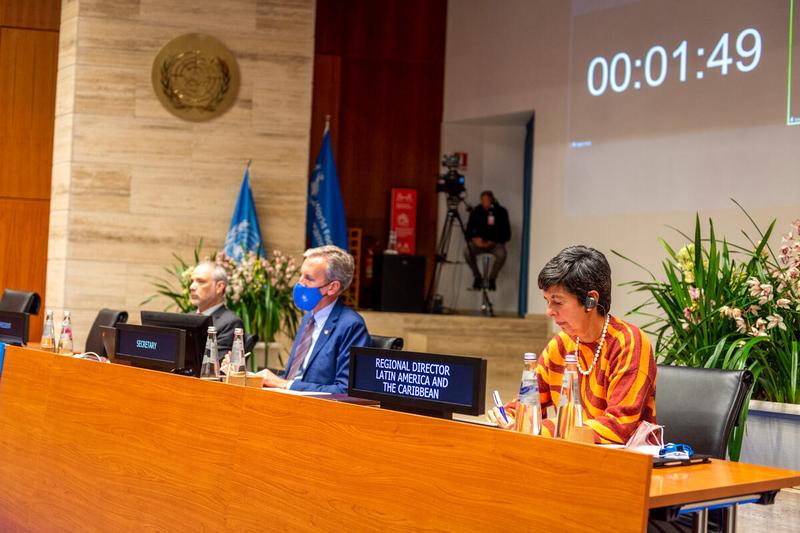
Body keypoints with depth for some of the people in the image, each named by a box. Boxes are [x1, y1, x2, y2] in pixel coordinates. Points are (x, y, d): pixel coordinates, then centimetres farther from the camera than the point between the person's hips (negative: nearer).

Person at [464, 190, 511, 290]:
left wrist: (492, 242, -21)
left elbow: (507, 234, -9)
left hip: (495, 243, -1)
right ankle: (478, 277, -6)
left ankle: (492, 278, -7)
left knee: (501, 254, -34)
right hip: (479, 242, 1)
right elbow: (468, 231, -2)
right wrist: (474, 239, -23)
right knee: (467, 252, -29)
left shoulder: (501, 211, -10)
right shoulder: (476, 211, -5)